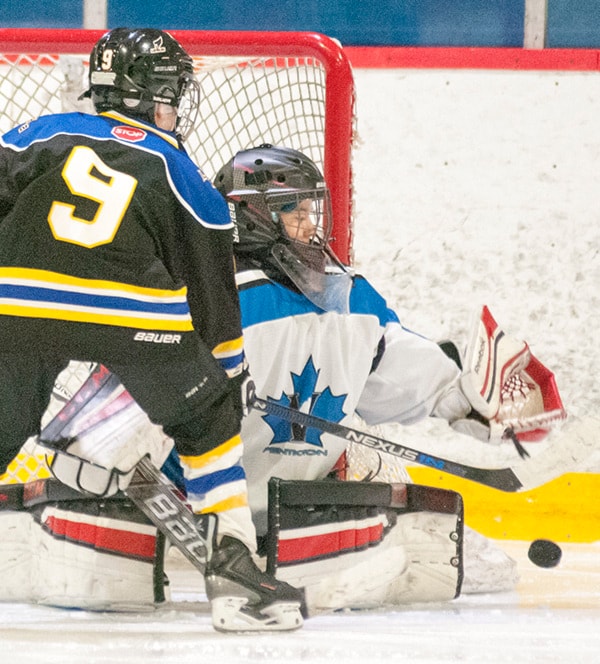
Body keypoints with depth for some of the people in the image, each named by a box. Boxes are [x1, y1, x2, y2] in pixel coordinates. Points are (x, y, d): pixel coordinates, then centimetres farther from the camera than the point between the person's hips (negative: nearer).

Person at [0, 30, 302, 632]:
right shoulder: (181, 175, 21)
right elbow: (212, 295, 25)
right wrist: (230, 376, 35)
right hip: (132, 309, -1)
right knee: (204, 419, 20)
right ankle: (234, 567, 13)